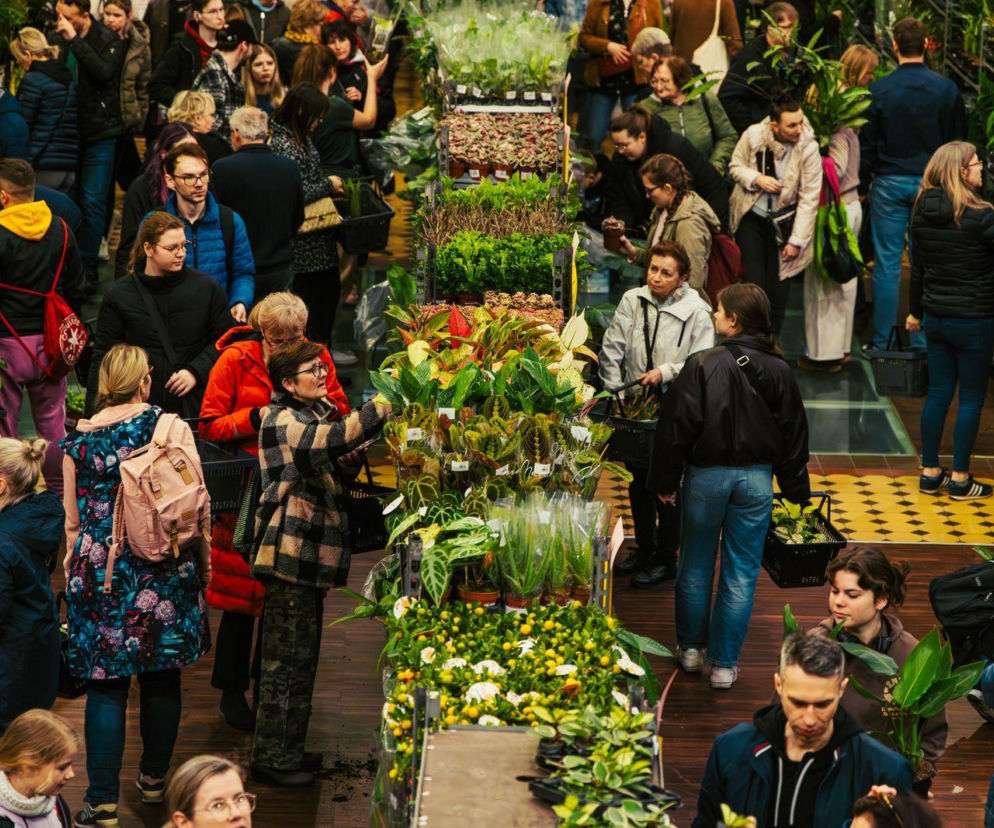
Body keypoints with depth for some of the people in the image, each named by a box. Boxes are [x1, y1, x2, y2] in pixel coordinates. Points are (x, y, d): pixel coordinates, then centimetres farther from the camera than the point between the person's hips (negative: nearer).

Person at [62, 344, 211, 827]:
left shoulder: (78, 441, -2)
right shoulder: (170, 427, -4)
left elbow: (73, 520, 5)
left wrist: (74, 568, 18)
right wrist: (200, 559, 10)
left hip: (99, 570, 0)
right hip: (166, 570, 0)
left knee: (106, 684, 3)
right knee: (162, 678, 15)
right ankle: (153, 778, 28)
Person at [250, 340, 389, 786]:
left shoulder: (319, 412, 17)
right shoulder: (283, 422, -14)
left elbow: (339, 466, 24)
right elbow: (330, 440, -33)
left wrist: (352, 457, 1)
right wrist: (382, 407, -35)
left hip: (310, 552, 10)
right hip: (289, 553, -10)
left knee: (302, 654, 15)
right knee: (288, 657, -5)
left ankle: (287, 750, 25)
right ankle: (273, 758, 3)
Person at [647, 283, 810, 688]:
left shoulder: (701, 365, -13)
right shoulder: (778, 371, -2)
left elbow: (677, 427, -10)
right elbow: (793, 433, 5)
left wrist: (665, 481, 0)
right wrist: (795, 489, 16)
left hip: (706, 475, -2)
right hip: (756, 479, 2)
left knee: (696, 566, 16)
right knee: (741, 574, 8)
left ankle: (691, 648, 29)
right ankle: (724, 664, 12)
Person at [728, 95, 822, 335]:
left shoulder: (808, 148, -15)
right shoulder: (753, 136, -11)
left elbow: (809, 199, -11)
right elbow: (736, 166, 6)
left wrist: (797, 241, -12)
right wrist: (756, 179, -16)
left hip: (783, 222, 0)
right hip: (751, 216, 1)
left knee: (778, 288, 1)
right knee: (754, 282, -7)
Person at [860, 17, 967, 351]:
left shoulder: (878, 90, -8)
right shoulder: (947, 89, -4)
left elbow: (866, 143, -3)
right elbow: (959, 139, 5)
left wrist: (867, 177, 10)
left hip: (889, 184, -1)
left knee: (887, 263, 3)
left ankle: (881, 340, 6)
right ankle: (922, 340, 11)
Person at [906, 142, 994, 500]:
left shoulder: (922, 212, 2)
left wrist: (916, 311, 20)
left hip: (935, 318, 6)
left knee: (938, 393, 13)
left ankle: (930, 473, 19)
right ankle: (960, 479, 10)